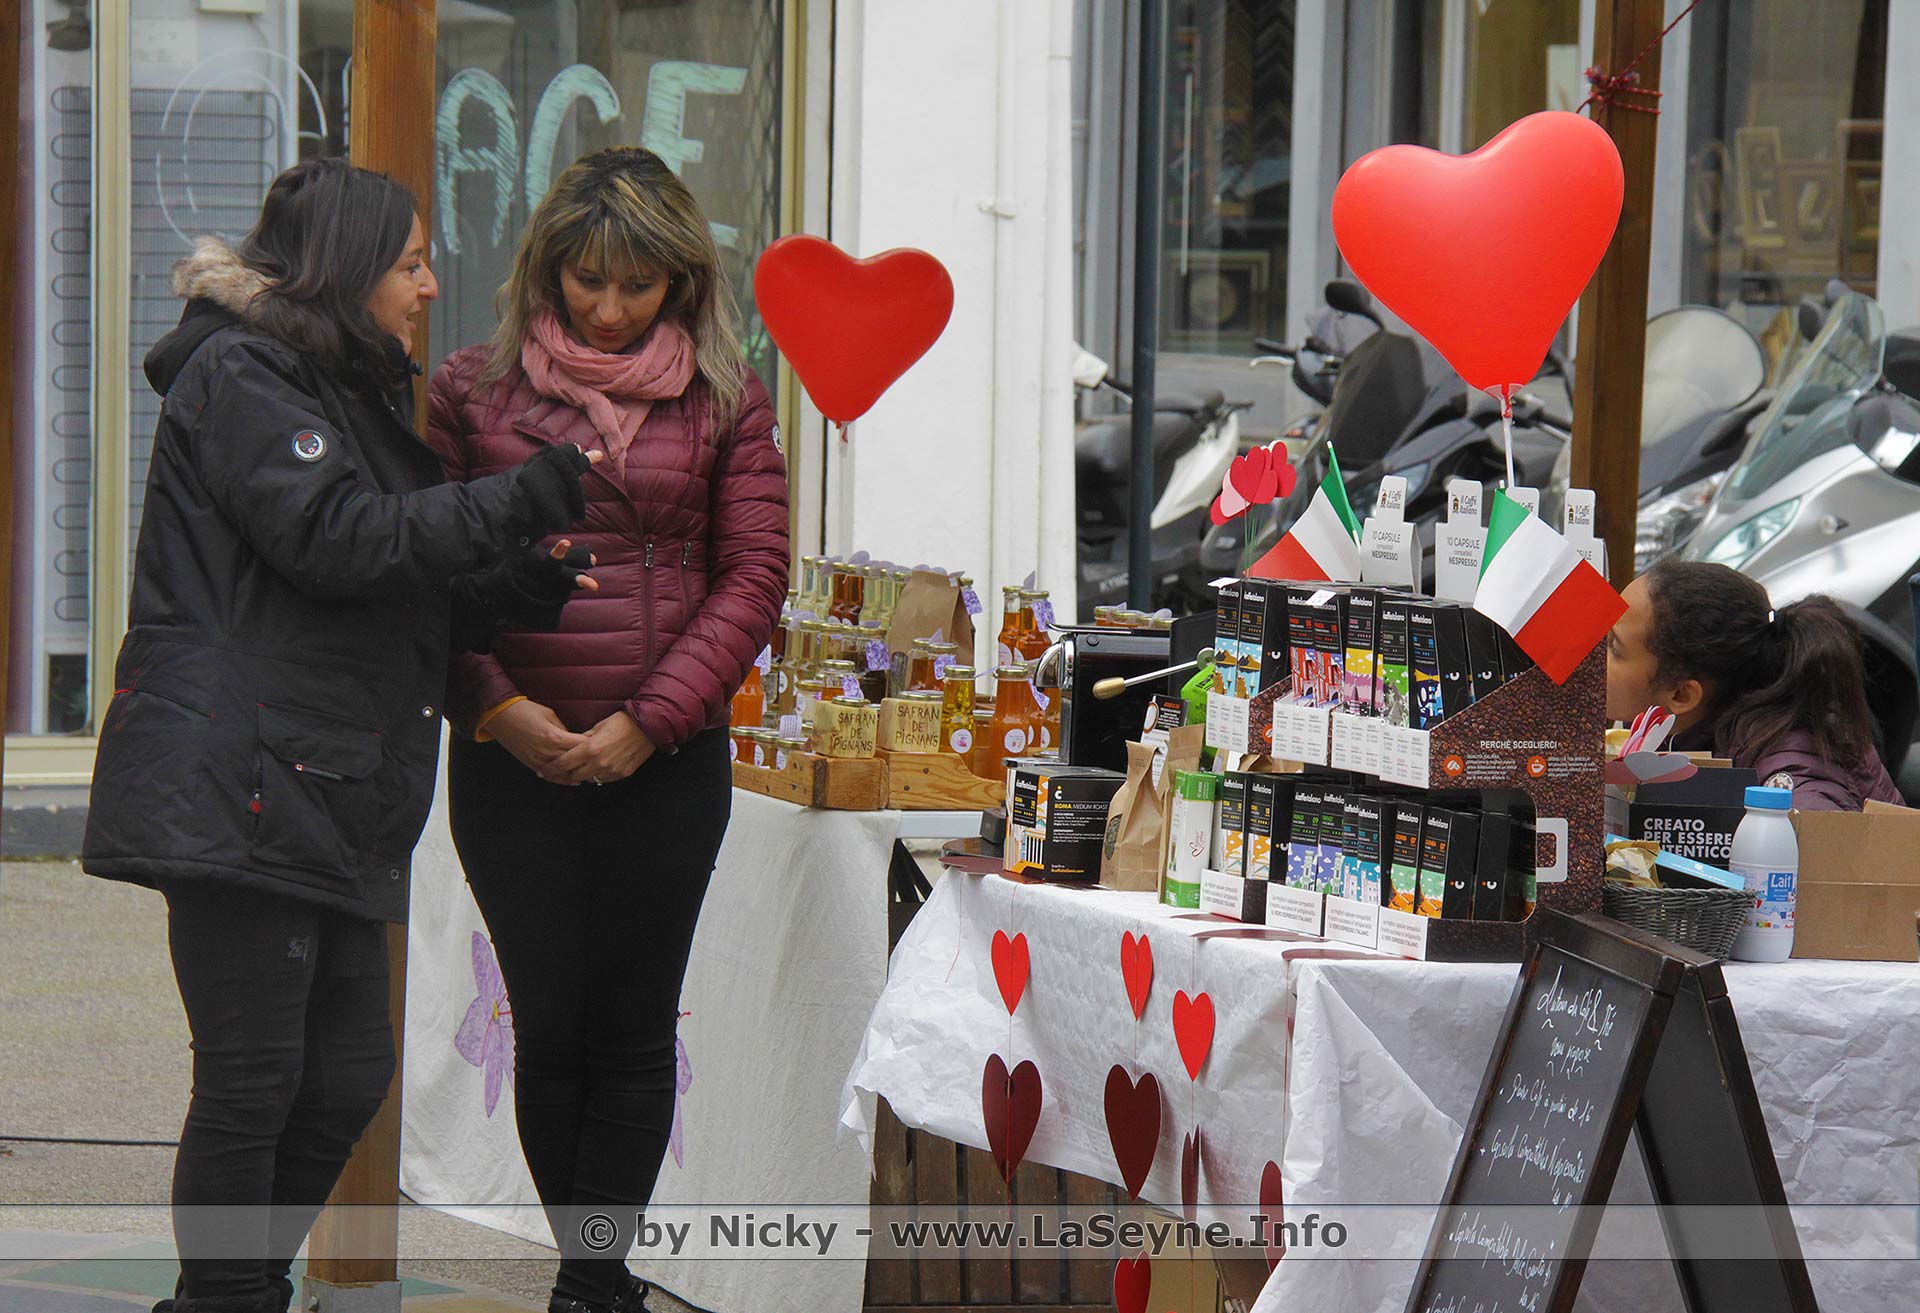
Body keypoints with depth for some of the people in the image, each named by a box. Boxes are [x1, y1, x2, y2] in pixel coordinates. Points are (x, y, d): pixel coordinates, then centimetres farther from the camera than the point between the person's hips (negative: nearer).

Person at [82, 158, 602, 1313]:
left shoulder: (355, 390, 24)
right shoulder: (240, 375, -6)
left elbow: (408, 598, 24)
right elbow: (338, 538, -19)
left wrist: (520, 590, 6)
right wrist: (528, 501, -17)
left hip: (331, 803, 10)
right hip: (239, 789, -10)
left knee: (349, 1077, 9)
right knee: (254, 1077, -7)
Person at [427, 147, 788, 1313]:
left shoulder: (726, 404, 5)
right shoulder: (473, 390, 5)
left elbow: (753, 578, 1)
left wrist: (648, 722, -9)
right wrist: (495, 706, -9)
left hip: (667, 765, 0)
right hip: (513, 758, 0)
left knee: (633, 1028, 2)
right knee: (550, 1025, 0)